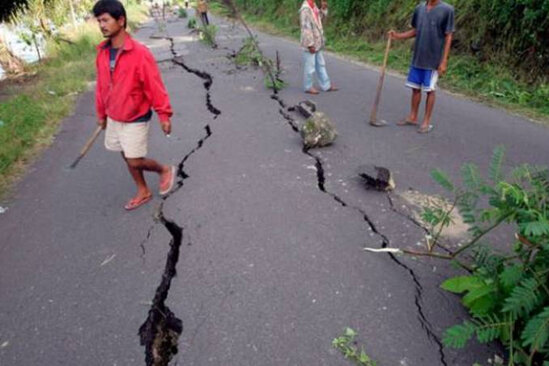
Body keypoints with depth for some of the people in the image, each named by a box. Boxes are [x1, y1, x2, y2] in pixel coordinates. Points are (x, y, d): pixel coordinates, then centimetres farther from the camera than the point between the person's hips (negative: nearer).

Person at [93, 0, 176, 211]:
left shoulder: (139, 53, -21)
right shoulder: (102, 52, 0)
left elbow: (155, 86, -18)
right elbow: (101, 85, 9)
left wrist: (164, 115, -15)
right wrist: (101, 113, 16)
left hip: (135, 119, -7)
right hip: (113, 118, 7)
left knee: (134, 162, -2)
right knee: (127, 157, 16)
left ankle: (165, 170, 27)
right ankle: (143, 192, 34)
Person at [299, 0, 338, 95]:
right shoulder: (305, 9, -20)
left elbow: (320, 18, 21)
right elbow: (306, 28, -22)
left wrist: (323, 8, 4)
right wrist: (310, 44, -22)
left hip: (317, 42, 9)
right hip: (310, 43, -9)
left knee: (321, 65, 15)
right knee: (310, 66, 2)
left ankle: (326, 85, 24)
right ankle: (308, 87, 17)